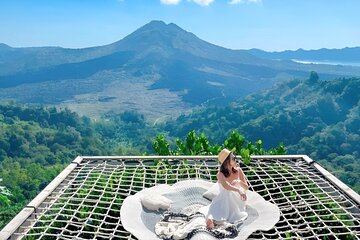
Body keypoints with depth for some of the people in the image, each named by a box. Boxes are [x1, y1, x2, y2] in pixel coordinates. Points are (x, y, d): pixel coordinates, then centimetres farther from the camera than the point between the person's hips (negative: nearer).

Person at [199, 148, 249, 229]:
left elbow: (246, 187, 1)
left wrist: (239, 182, -22)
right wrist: (239, 190, -52)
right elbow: (226, 186, -34)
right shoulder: (220, 174, -13)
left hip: (236, 201, 4)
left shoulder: (238, 170, -2)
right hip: (224, 200, -4)